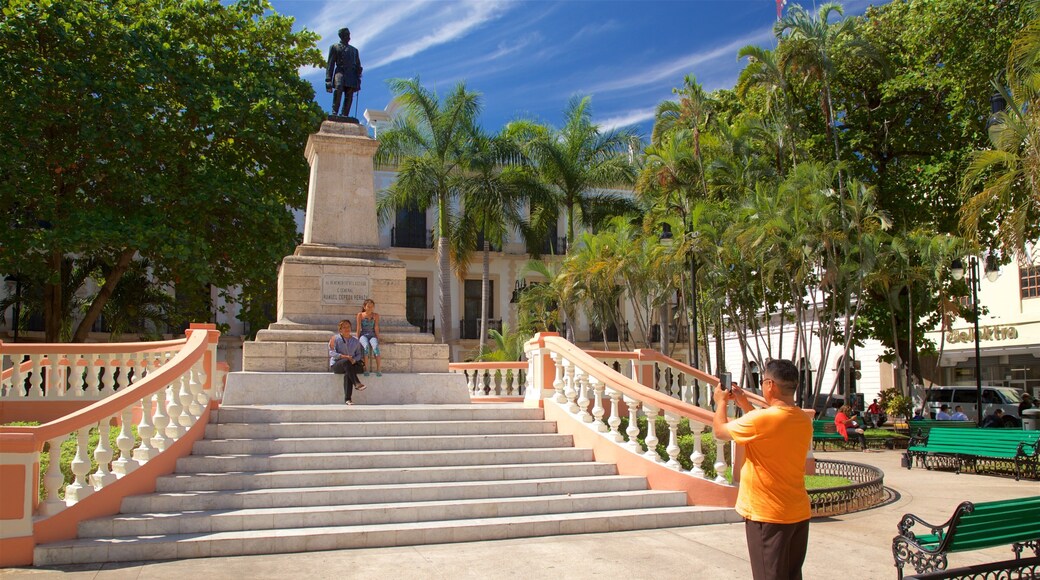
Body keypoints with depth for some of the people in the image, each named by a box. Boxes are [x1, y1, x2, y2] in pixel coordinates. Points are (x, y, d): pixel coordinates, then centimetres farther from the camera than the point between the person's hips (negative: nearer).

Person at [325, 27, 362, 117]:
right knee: (338, 89, -29)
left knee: (349, 97, -9)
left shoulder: (354, 50, 27)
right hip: (340, 72, -4)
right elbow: (330, 65, 8)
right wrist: (328, 80, -4)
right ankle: (334, 113, -31)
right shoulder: (334, 47, 16)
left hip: (351, 76, 4)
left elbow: (358, 66, 24)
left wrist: (358, 81, 10)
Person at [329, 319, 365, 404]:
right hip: (336, 365, -2)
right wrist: (343, 356, -22)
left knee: (347, 374, -34)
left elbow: (359, 354, 12)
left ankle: (347, 399, -37)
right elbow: (332, 352, -8)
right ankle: (356, 383, -44)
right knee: (347, 362, -37)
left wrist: (354, 360, -11)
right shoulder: (335, 339, 3)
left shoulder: (355, 341, 13)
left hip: (350, 365, 2)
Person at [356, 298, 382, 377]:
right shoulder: (360, 315, 3)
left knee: (375, 346, -32)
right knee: (366, 346, -35)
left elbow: (376, 328, 4)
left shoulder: (375, 316, 7)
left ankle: (378, 369, -36)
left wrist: (378, 339, -2)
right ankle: (366, 369, -33)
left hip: (372, 335, 1)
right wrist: (358, 339, -1)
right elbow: (359, 328, 3)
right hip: (363, 335, -1)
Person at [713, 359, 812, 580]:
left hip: (767, 515, -7)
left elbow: (720, 431, -6)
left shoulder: (760, 419, -22)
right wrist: (745, 405, 22)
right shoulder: (804, 421, 2)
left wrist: (721, 402, 11)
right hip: (799, 513, 7)